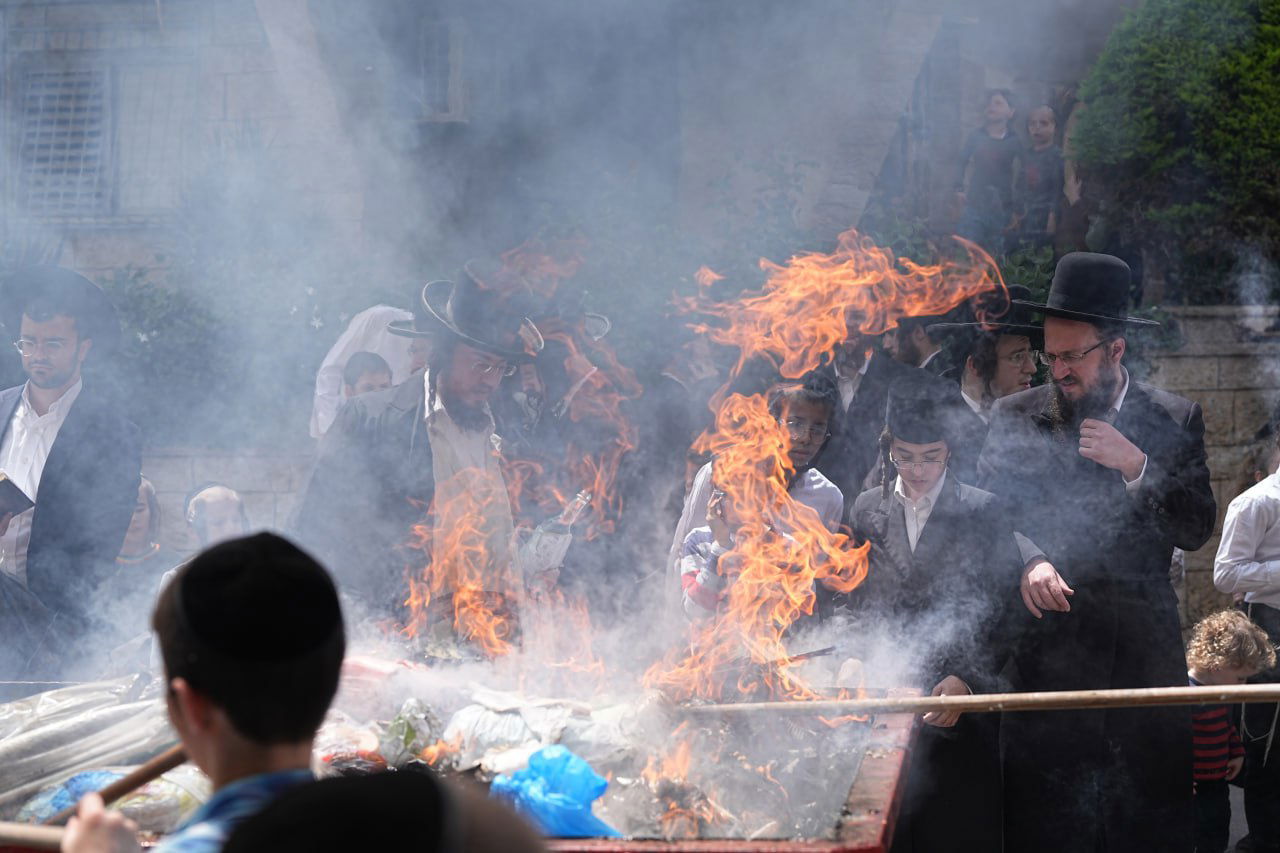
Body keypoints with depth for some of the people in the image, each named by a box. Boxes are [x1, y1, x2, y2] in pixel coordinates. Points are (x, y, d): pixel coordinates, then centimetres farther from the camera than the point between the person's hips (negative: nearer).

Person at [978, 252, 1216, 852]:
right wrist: (1029, 561, -20)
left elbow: (1196, 530, 1)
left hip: (1145, 650, 1)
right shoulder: (1015, 418, 7)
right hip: (1048, 650, -1)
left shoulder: (1175, 420, 7)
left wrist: (1135, 466, -12)